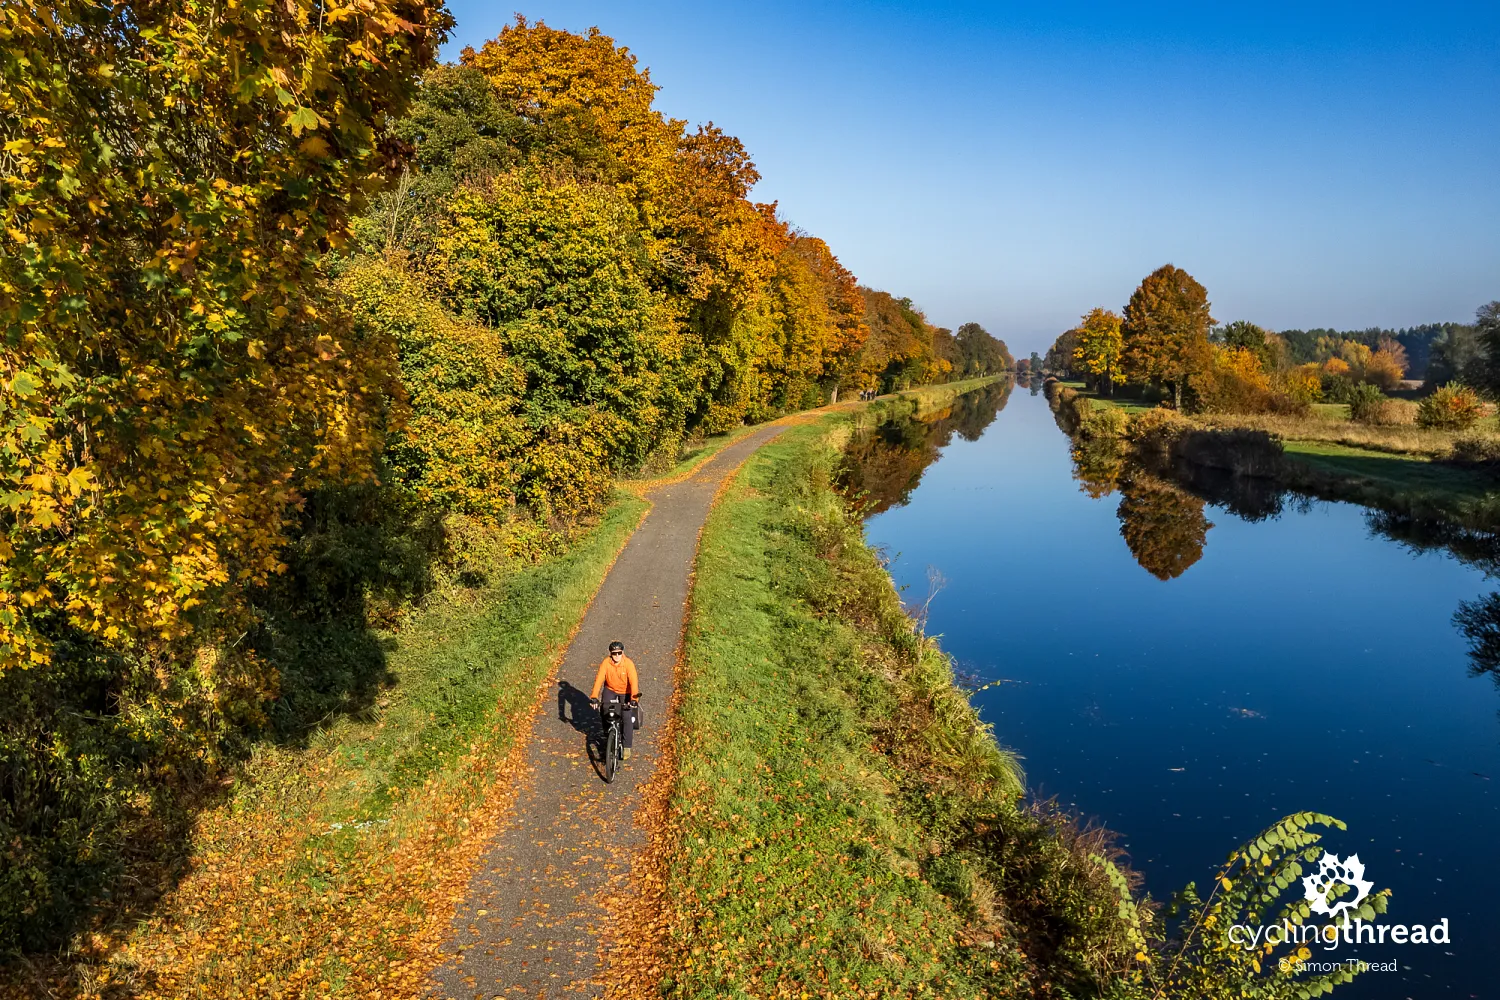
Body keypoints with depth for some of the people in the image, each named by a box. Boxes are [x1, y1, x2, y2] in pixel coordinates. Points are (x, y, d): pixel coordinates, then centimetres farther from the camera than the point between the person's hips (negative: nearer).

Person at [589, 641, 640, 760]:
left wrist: (634, 699, -45)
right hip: (610, 690, 2)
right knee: (604, 711, -18)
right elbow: (599, 679, -27)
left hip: (626, 692, -2)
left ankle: (627, 747, 2)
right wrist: (594, 697, -39)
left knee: (628, 718, -12)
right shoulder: (605, 663, -21)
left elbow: (633, 681, -33)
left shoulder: (628, 663, -25)